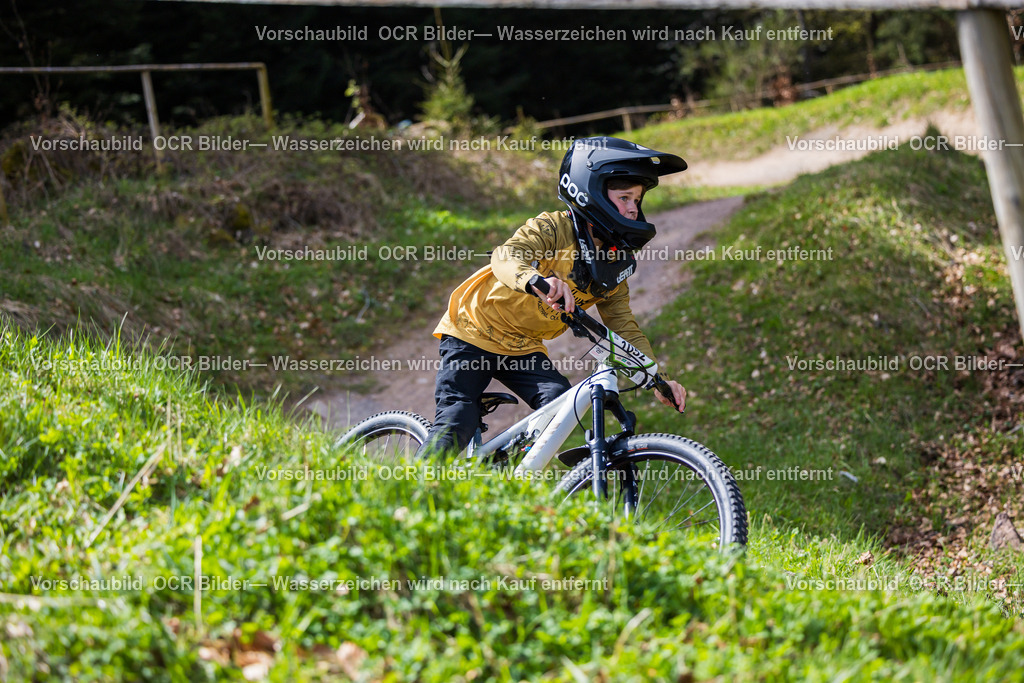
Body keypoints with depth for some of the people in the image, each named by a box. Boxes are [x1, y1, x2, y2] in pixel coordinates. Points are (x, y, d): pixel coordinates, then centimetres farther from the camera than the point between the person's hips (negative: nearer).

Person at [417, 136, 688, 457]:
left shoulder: (615, 263, -1)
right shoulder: (552, 228, -21)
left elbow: (625, 328, 1)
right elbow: (506, 257, -39)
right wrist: (536, 280, -63)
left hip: (524, 349, 6)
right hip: (475, 332, -5)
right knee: (457, 424, -16)